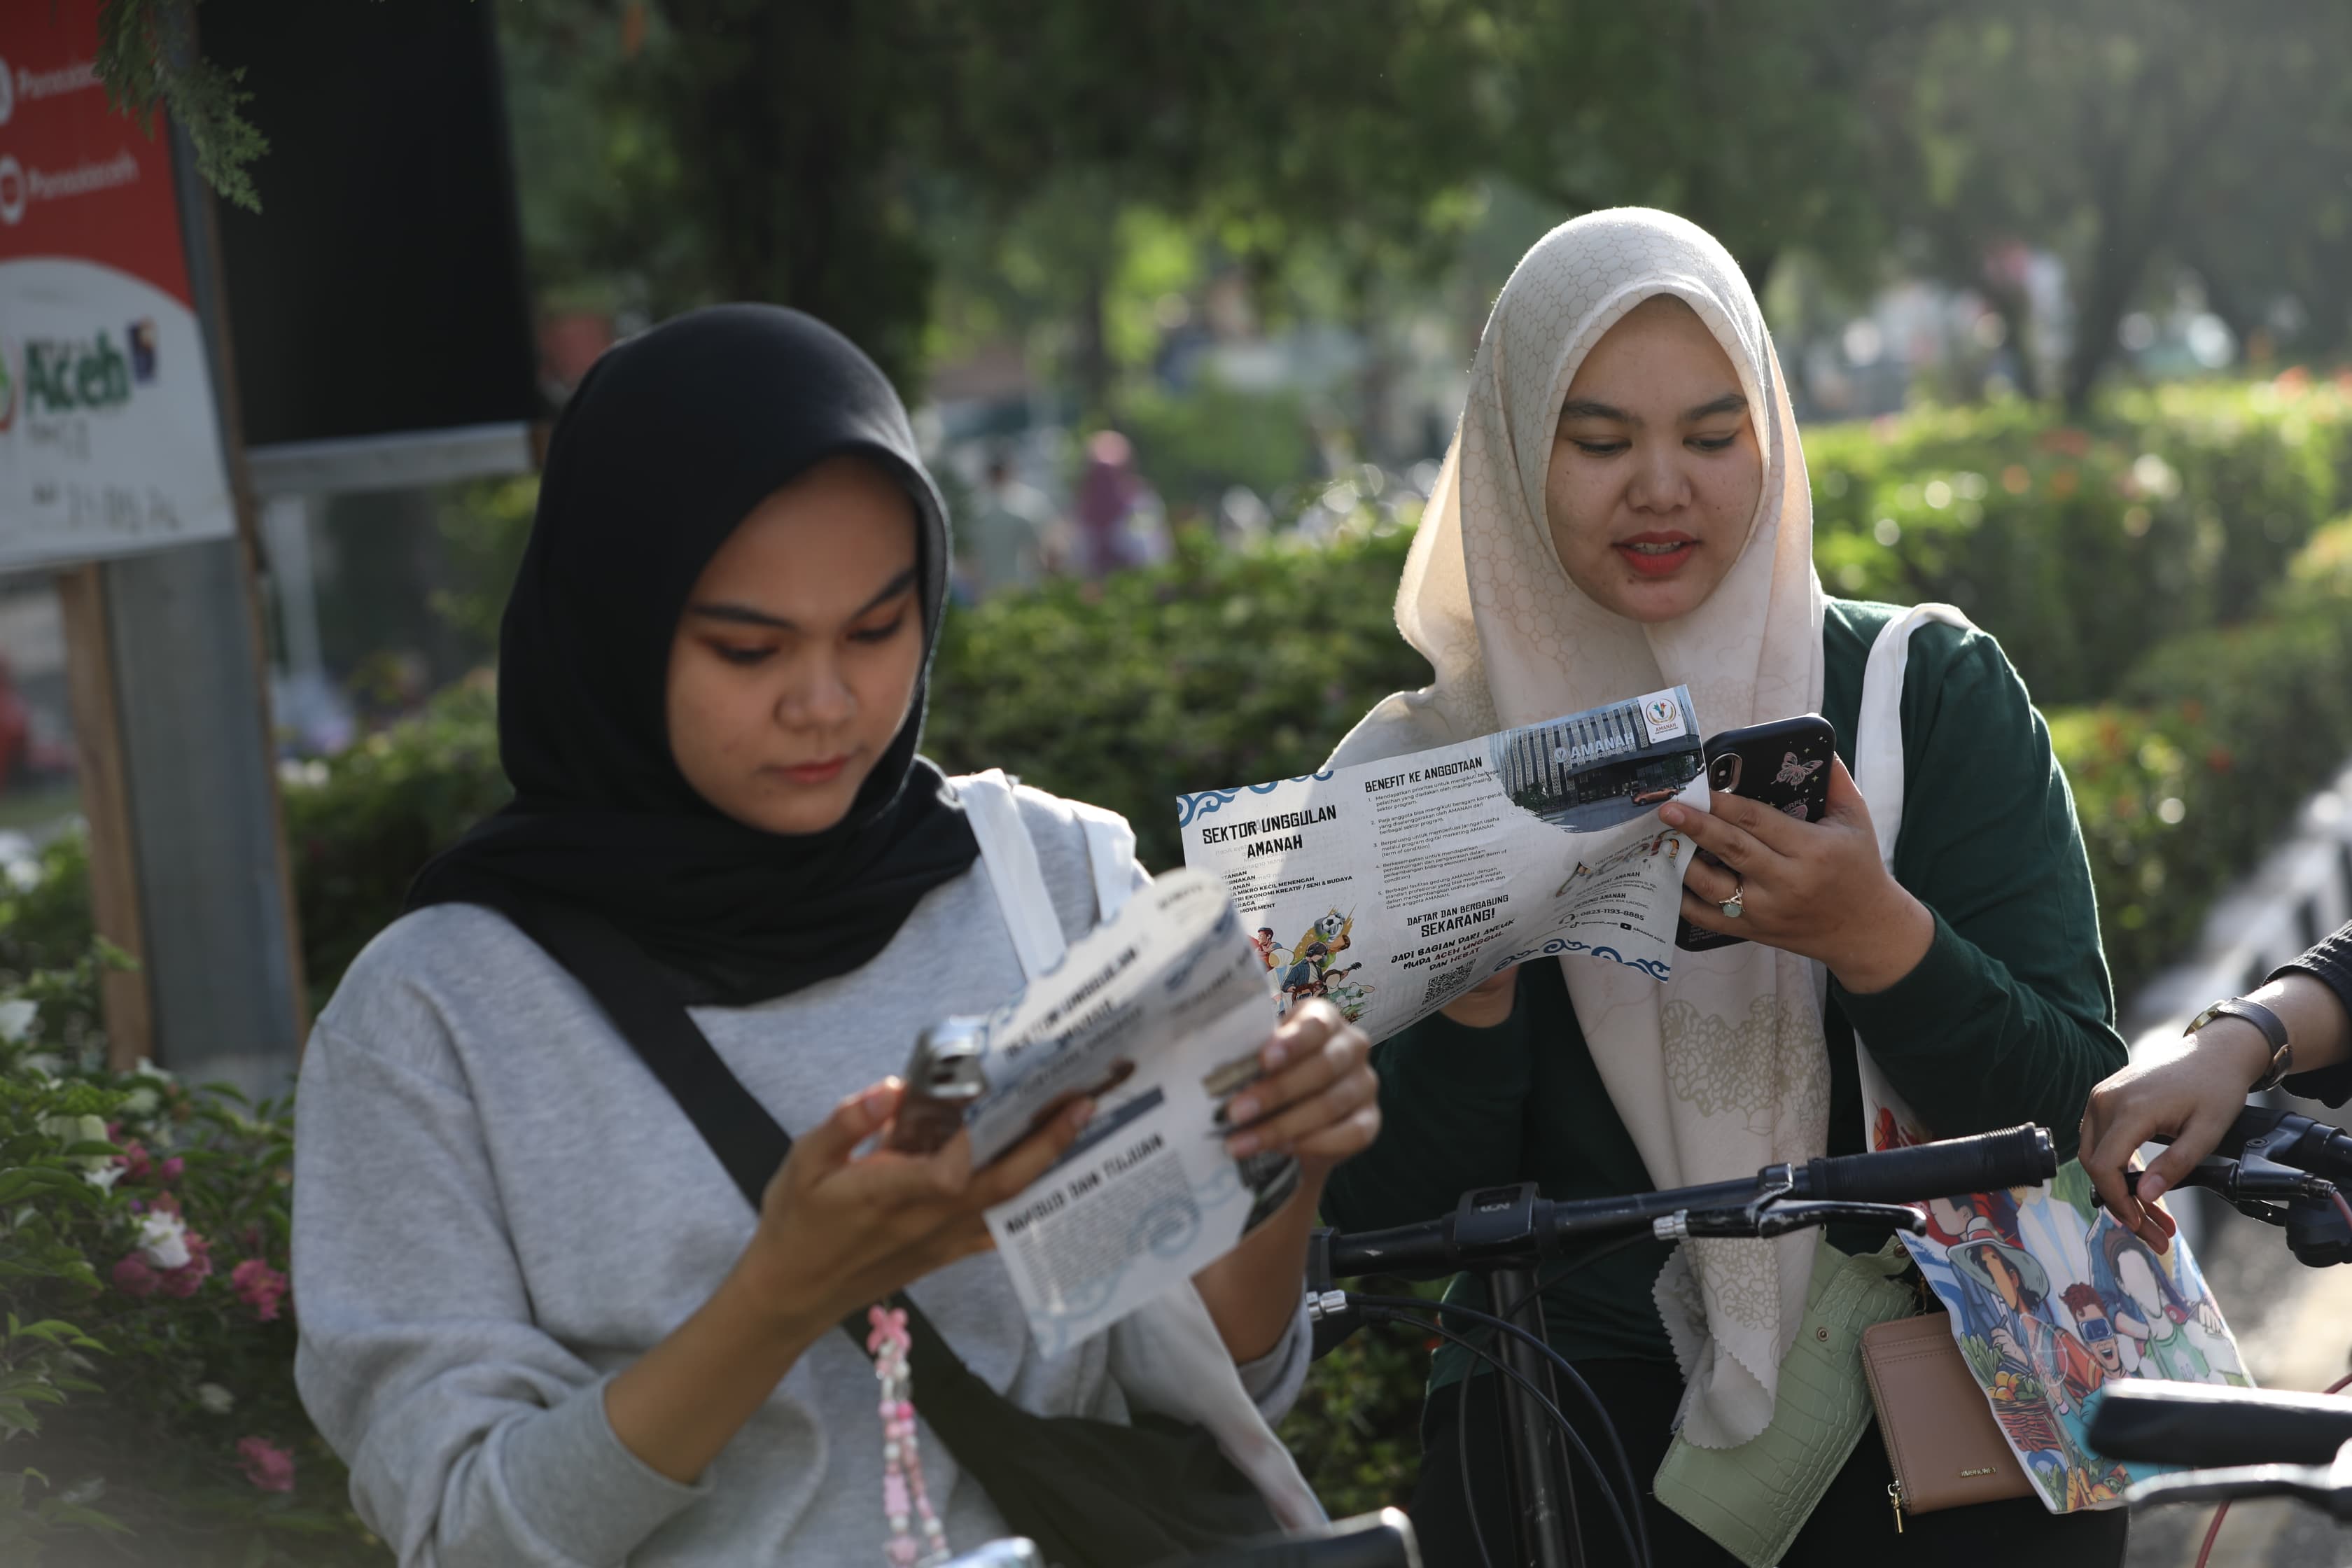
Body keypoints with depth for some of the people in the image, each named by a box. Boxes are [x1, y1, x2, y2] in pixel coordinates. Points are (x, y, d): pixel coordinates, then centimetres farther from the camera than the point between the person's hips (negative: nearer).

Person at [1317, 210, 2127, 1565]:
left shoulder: (1936, 695, 3)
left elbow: (2081, 1108, -2)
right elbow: (1375, 1212, 1)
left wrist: (1876, 937, -19)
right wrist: (1469, 991, -16)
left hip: (1920, 1395, 0)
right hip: (1575, 1399, 0)